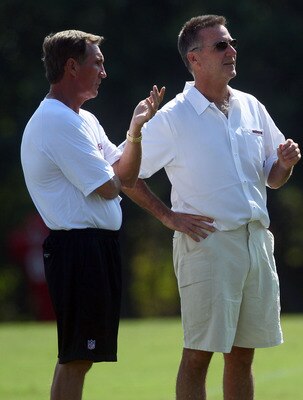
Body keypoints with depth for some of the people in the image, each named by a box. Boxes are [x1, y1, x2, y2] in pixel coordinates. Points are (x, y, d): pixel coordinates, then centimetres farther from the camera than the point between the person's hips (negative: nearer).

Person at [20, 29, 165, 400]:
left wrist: (136, 130, 4)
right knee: (75, 358, -10)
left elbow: (125, 176, 16)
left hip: (97, 247, 10)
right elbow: (108, 187, -15)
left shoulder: (85, 119, 18)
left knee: (78, 358, 11)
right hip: (80, 245, -10)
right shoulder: (59, 122, -14)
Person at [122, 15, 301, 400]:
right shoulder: (172, 118, -6)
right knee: (198, 352, -6)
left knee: (242, 353, 9)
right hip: (206, 242, -6)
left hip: (256, 239, 6)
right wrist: (168, 216, -7)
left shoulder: (251, 108, 12)